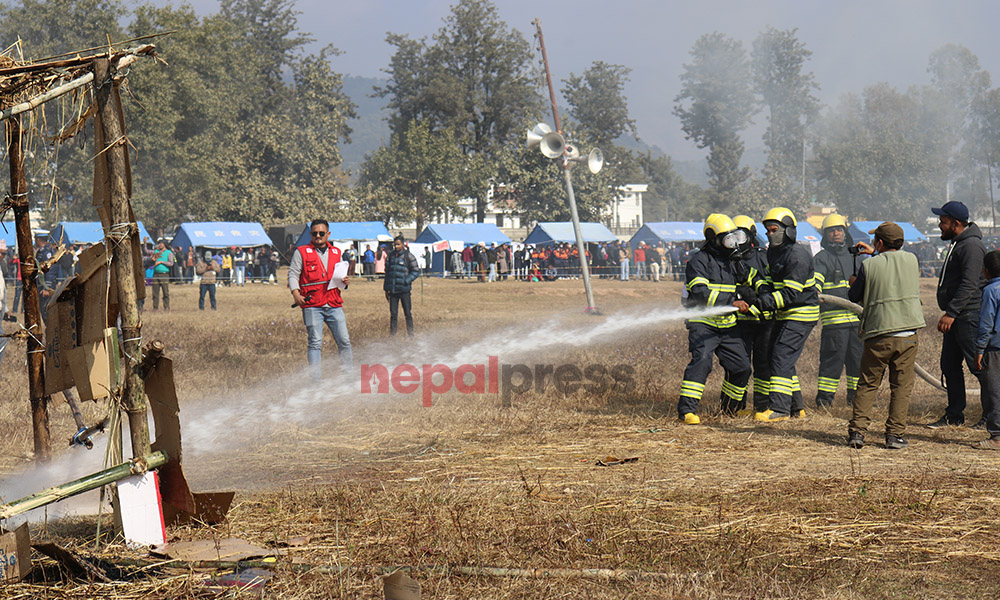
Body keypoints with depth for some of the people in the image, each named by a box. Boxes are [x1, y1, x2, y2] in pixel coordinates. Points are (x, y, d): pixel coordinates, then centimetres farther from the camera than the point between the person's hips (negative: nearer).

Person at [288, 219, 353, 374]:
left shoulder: (336, 252, 16)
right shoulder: (301, 252, 4)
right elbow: (293, 274, 1)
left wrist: (345, 281, 4)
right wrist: (295, 293, -16)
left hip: (334, 305, 4)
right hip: (312, 305, -4)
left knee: (344, 341, 1)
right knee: (315, 342, -5)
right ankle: (315, 377, 0)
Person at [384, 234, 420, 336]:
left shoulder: (408, 256, -3)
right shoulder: (391, 255, 10)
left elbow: (416, 271, -2)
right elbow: (387, 272, 16)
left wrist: (406, 281, -14)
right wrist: (386, 288, 13)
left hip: (404, 290, -4)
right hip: (392, 290, 4)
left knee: (407, 314, 0)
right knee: (393, 314, 6)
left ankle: (410, 335, 9)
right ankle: (392, 335, 12)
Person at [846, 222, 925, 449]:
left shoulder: (869, 265, -3)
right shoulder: (911, 260, 5)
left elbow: (854, 297, 9)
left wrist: (853, 284, 30)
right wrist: (874, 254, 38)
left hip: (877, 334, -1)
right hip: (907, 334, 1)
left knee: (867, 385, 9)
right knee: (901, 386, 7)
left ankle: (857, 431, 3)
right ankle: (895, 434, 3)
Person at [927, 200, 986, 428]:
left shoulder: (972, 246, -16)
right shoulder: (957, 244, 17)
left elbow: (969, 285, -23)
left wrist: (951, 312, -25)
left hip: (969, 315, -11)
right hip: (955, 317, 11)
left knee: (978, 366, -6)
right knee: (949, 365, 11)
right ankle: (954, 415, 17)